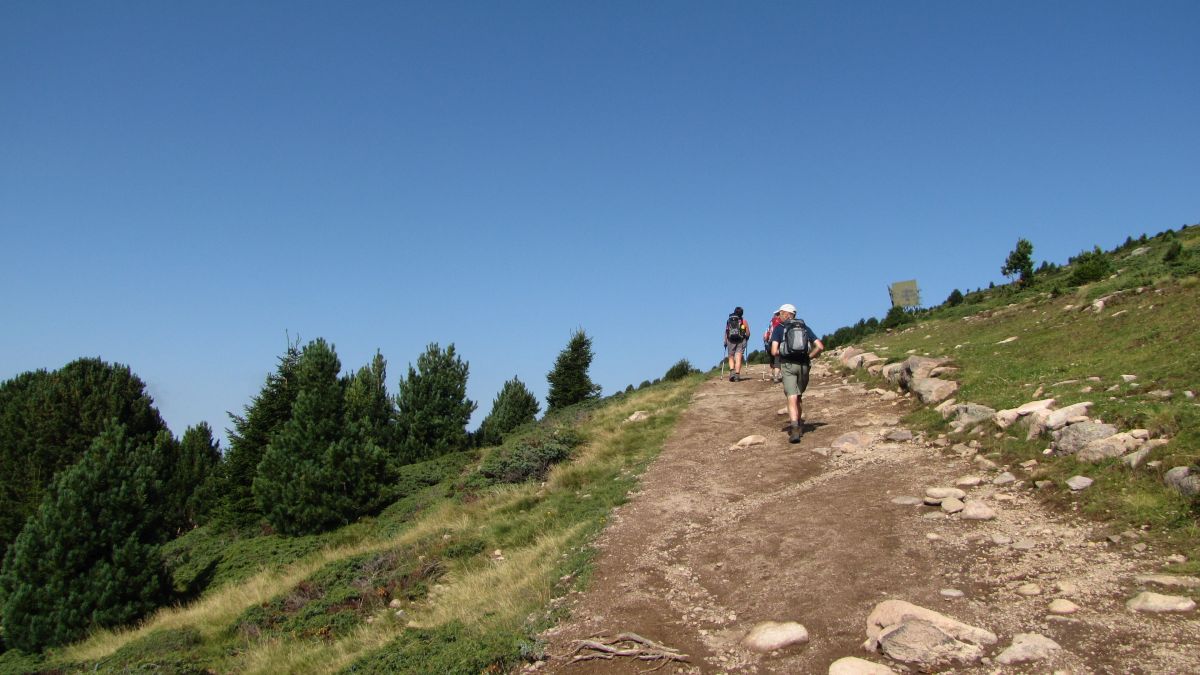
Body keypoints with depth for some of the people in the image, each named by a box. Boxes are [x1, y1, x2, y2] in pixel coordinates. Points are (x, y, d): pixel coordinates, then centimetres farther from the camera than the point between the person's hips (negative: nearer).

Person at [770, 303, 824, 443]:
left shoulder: (779, 328, 3)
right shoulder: (805, 327, 13)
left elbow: (774, 351, -8)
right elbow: (820, 347, 2)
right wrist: (809, 357, 14)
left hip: (788, 365, -4)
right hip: (804, 365, 4)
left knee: (792, 397, -8)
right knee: (799, 396, 22)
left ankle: (795, 430, -23)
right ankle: (801, 426, 24)